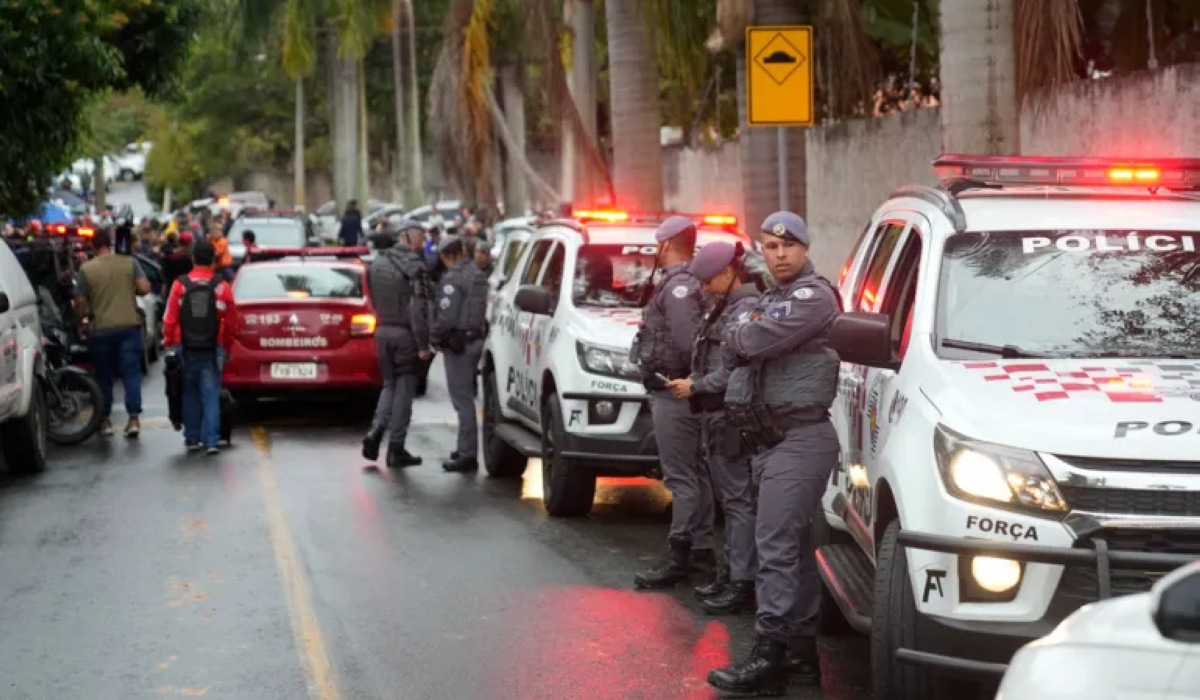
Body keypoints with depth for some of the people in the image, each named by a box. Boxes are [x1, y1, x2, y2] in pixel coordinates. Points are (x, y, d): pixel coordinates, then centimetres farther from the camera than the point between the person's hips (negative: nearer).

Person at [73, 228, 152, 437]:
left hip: (101, 330, 0)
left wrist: (82, 322, 13)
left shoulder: (86, 269, -4)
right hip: (129, 326, 0)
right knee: (131, 373, 2)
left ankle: (105, 420, 15)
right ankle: (133, 418, -8)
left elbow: (80, 302, -4)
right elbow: (144, 288, -7)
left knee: (104, 375, 11)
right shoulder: (129, 263, -1)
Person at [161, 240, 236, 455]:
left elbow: (170, 319, -2)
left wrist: (168, 342, 11)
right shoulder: (222, 287, -3)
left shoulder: (180, 285, -4)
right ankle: (211, 441, -5)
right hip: (213, 350, -1)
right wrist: (228, 348, 14)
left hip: (186, 349, 1)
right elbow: (230, 322, 1)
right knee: (211, 395, 2)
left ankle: (192, 439, 15)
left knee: (189, 394, 12)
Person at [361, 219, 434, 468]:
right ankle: (396, 449, 4)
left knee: (389, 384, 18)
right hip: (405, 334, -6)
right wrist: (423, 344, -17)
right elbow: (419, 308, -19)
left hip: (382, 331, 6)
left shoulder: (376, 264, 10)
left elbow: (373, 299, 12)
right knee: (404, 389, 2)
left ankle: (376, 430, -2)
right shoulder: (414, 266, -14)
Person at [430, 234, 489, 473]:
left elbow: (446, 317, -20)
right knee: (465, 396, 18)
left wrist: (434, 337, -6)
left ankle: (467, 455, -6)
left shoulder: (453, 278, -16)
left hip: (458, 343, -9)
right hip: (475, 339, 9)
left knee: (462, 399, -6)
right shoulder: (478, 275, 11)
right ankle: (467, 448, 26)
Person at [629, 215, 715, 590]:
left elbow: (687, 339, -25)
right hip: (684, 392, 10)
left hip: (672, 394, -10)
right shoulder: (693, 283, 16)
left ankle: (678, 558, -7)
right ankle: (701, 553, 18)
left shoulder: (677, 285, -15)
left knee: (681, 479, -8)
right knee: (695, 476, 12)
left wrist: (690, 378, -13)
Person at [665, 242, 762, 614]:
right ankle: (732, 572, 22)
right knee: (729, 498, 15)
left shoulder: (747, 308, -14)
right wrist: (696, 385, 7)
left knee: (739, 499, -8)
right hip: (715, 414, 10)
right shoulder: (724, 306, 17)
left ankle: (743, 583, -7)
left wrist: (696, 387, -14)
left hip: (732, 417, -10)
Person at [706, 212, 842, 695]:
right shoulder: (769, 300, 21)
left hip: (800, 438, -10)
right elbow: (732, 353, 17)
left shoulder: (814, 297, -10)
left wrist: (740, 334, 2)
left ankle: (768, 656, -15)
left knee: (776, 546, -14)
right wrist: (746, 337, -2)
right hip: (771, 439, 10)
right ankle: (801, 650, 16)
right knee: (795, 547, 12)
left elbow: (754, 342, -19)